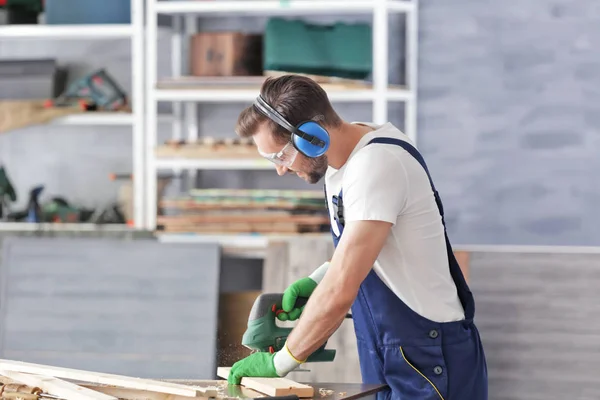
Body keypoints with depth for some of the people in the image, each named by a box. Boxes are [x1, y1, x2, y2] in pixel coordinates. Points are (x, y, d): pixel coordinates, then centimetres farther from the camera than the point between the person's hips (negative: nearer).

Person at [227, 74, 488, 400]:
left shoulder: (376, 165, -23)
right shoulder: (340, 159, 6)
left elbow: (339, 295, -26)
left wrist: (279, 362, -15)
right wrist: (316, 281, 6)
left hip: (429, 361, -9)